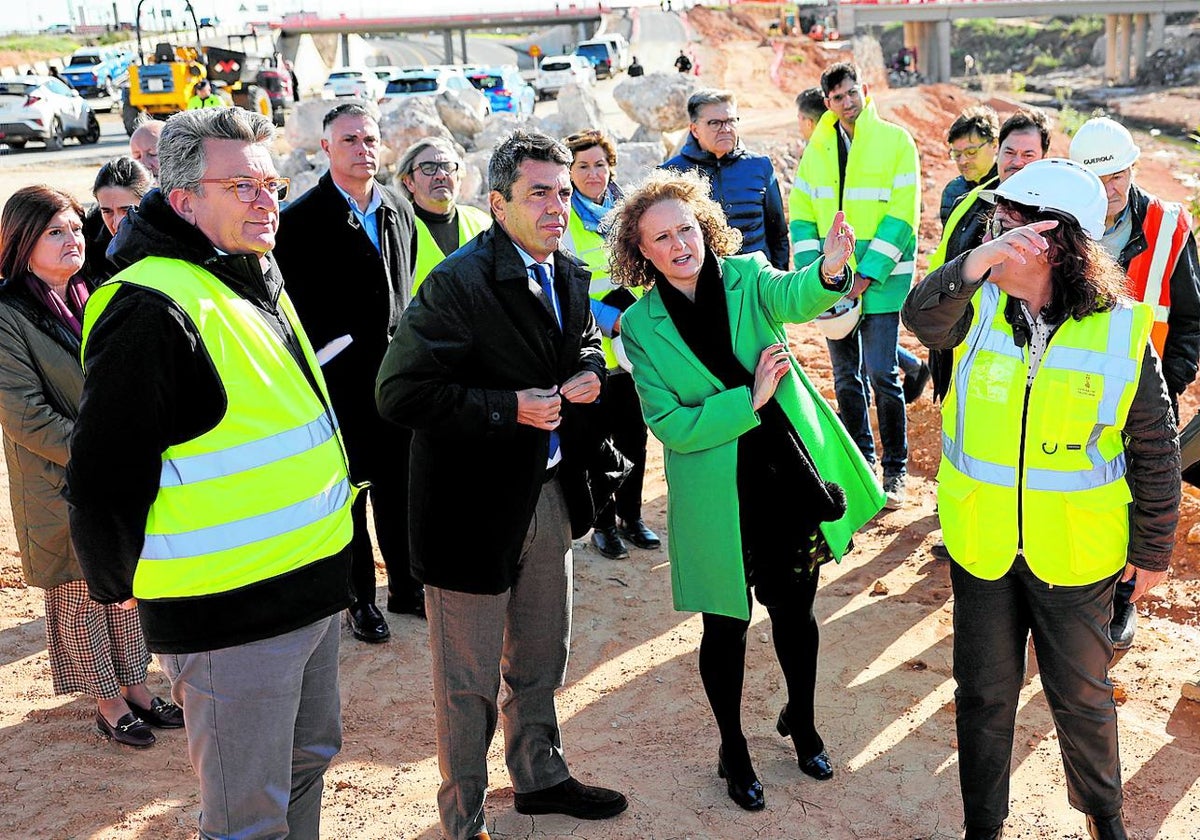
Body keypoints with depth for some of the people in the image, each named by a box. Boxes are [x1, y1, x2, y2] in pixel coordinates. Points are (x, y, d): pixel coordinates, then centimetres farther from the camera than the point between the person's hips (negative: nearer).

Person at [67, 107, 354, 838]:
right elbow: (104, 471, -19)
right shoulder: (153, 306, -21)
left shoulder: (260, 279, 10)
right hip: (231, 613, -9)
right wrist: (122, 582, -6)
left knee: (310, 758, 24)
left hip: (311, 586, 9)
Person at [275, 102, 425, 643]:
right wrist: (331, 354, -11)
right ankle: (359, 599, 21)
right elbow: (293, 304, -10)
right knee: (349, 492, 7)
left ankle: (406, 587, 27)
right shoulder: (302, 219, -9)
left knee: (399, 485, 13)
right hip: (339, 379, -4)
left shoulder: (399, 208, 8)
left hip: (395, 370, 5)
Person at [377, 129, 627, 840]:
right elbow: (400, 392, -25)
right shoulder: (460, 283, -22)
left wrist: (588, 374, -4)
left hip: (550, 492, 8)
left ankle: (541, 776, 49)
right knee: (470, 681, 9)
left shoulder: (570, 275, 4)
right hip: (477, 505, -8)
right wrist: (509, 408, -26)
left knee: (541, 659, 26)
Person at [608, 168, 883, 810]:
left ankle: (802, 722, 46)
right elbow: (671, 425, -14)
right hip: (716, 497, -1)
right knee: (726, 625, 13)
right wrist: (750, 399, -22)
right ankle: (732, 751, 37)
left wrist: (828, 272, -53)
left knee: (794, 610, 18)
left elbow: (790, 297, -31)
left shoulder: (746, 276, -6)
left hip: (789, 477, 2)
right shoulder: (641, 325, -8)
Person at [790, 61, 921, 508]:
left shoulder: (895, 140, -4)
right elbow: (801, 213, 9)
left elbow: (902, 214, -9)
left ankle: (895, 469, 9)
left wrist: (868, 274, -15)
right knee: (846, 377, 11)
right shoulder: (816, 148, 8)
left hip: (880, 278, -4)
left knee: (881, 375, -5)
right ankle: (860, 461, 25)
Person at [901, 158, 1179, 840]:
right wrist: (974, 266, -47)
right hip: (982, 545, 2)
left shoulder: (1123, 331, -13)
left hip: (1076, 553, -2)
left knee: (1082, 694, 16)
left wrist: (1153, 547, 2)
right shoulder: (980, 305, -8)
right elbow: (923, 319, -30)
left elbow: (1156, 450, -4)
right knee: (985, 692, 16)